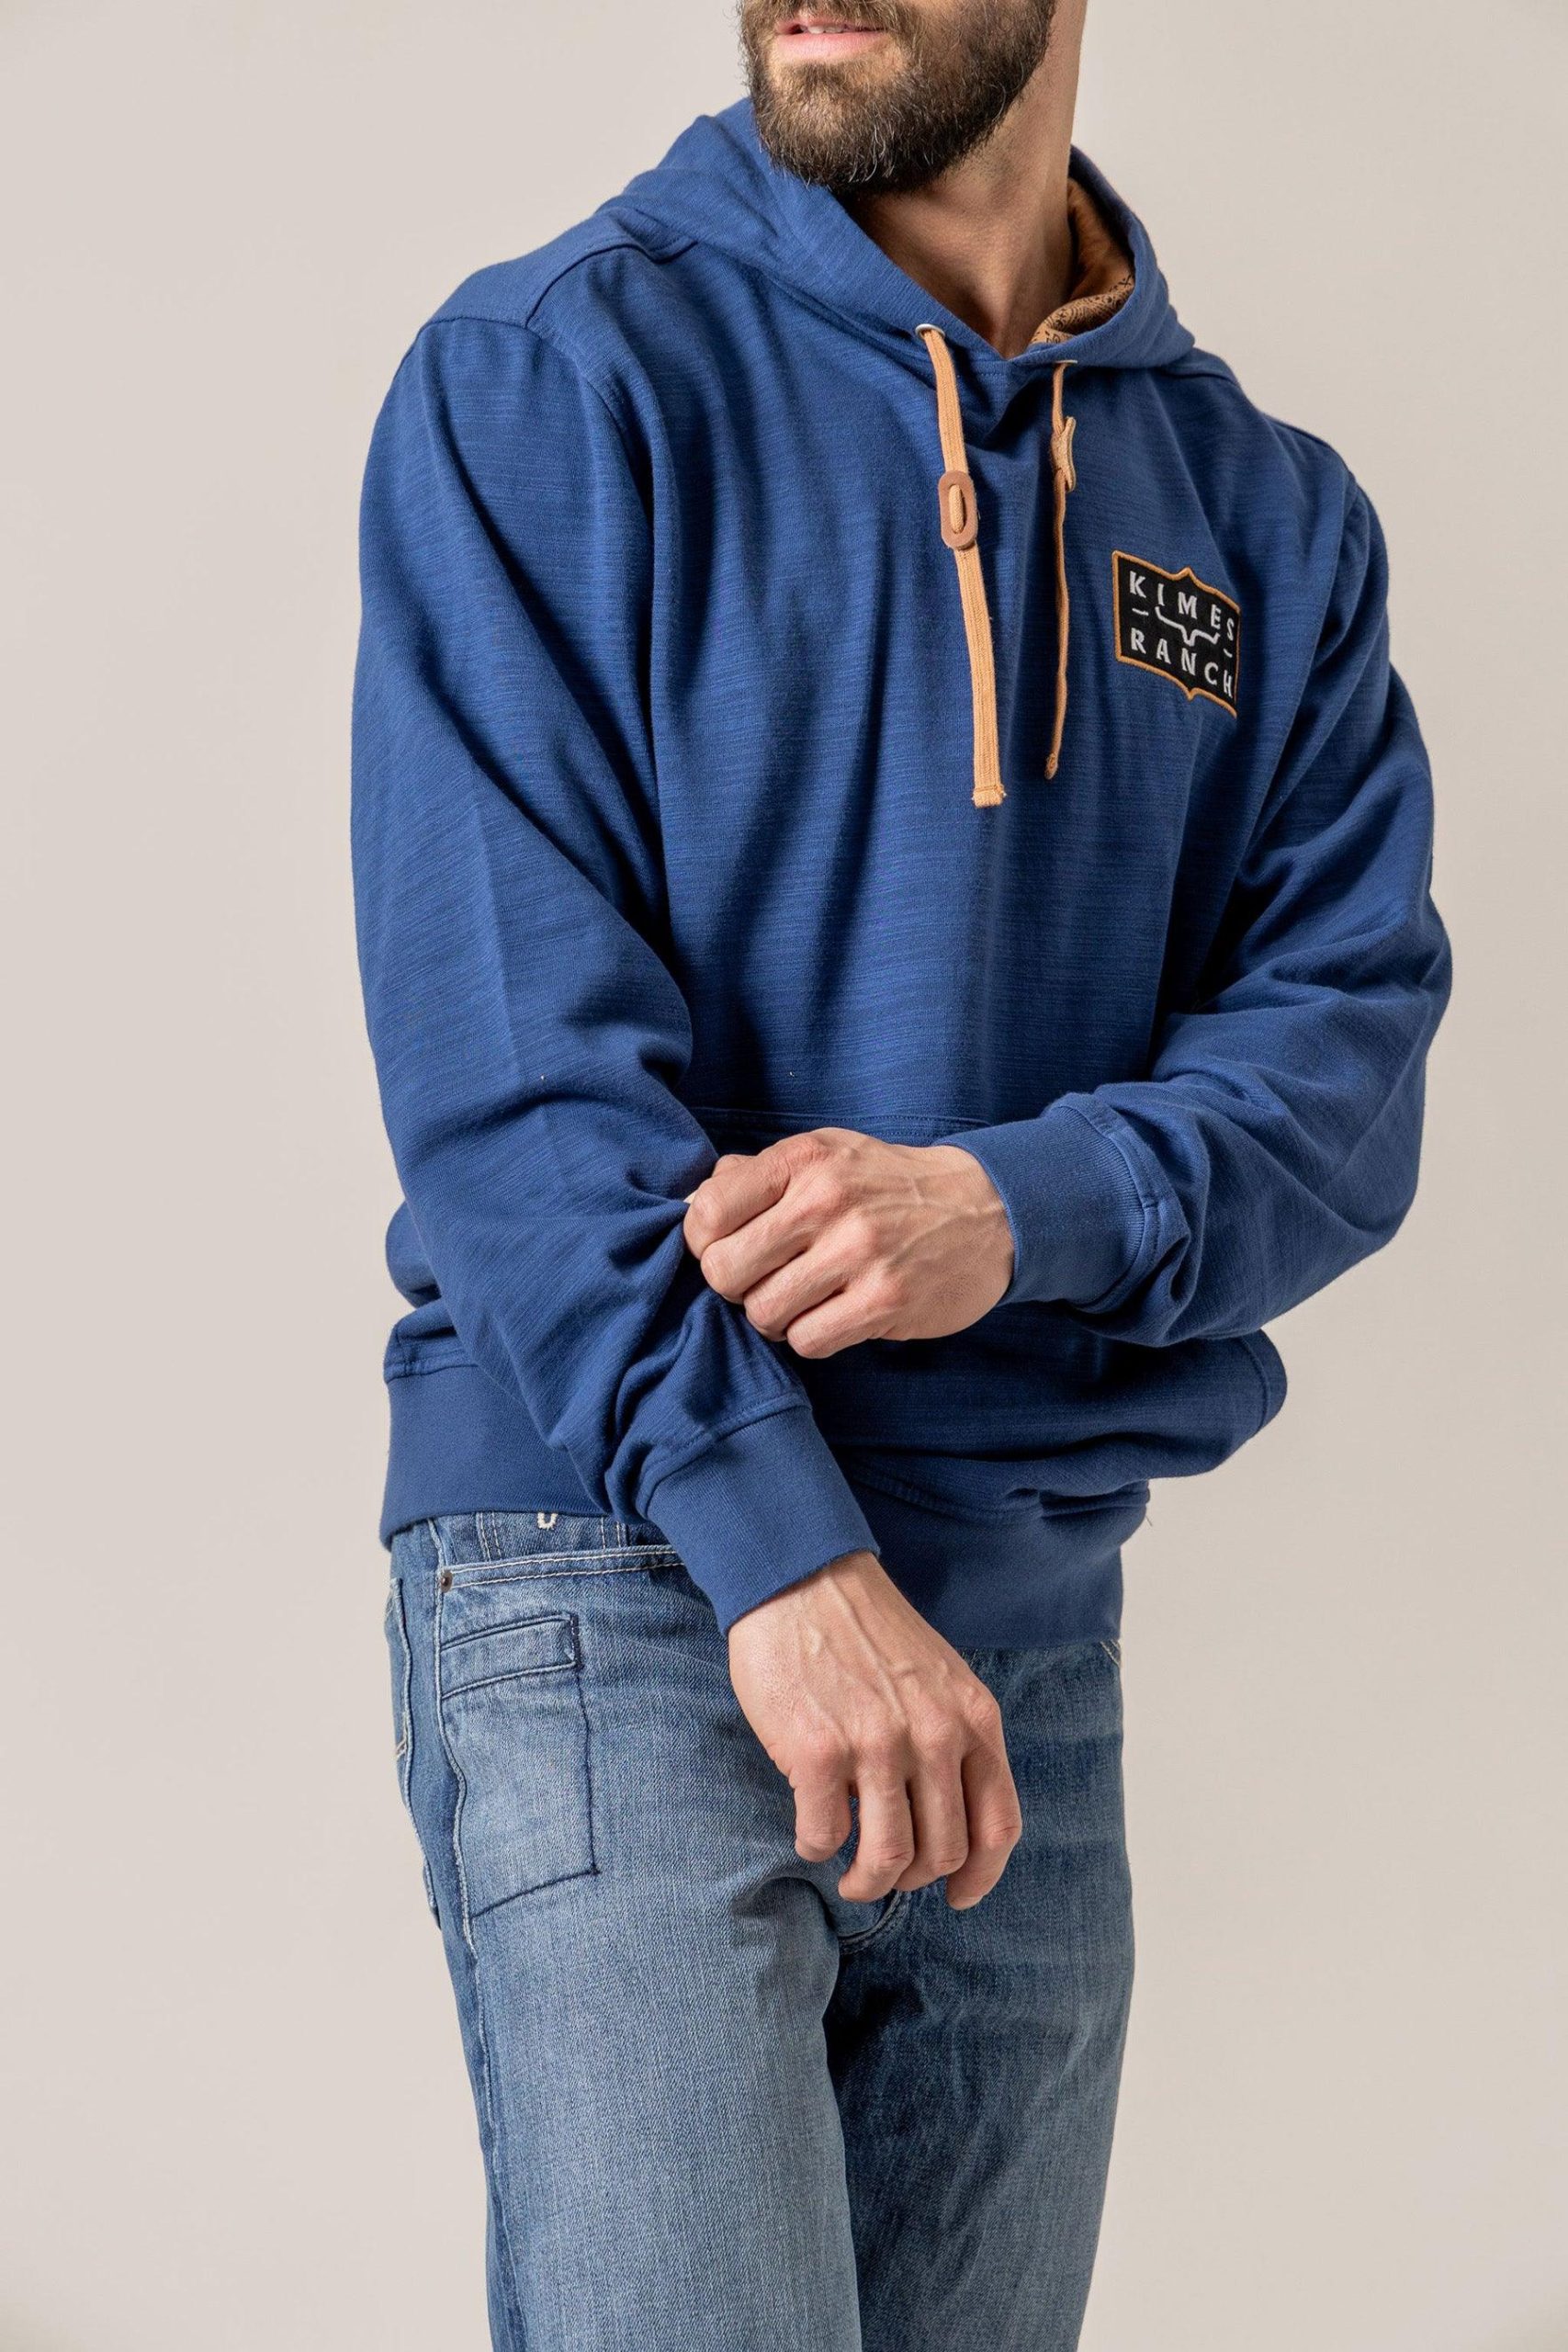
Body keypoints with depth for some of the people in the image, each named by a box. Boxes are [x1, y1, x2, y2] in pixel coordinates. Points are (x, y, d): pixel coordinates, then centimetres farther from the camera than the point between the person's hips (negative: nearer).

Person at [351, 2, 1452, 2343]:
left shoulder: (1269, 517, 11)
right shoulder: (550, 382, -1)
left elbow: (1345, 1053, 3)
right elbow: (511, 1031, -11)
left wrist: (1020, 1209, -18)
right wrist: (784, 1547, -19)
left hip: (1041, 1615, 4)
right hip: (623, 1562, -4)